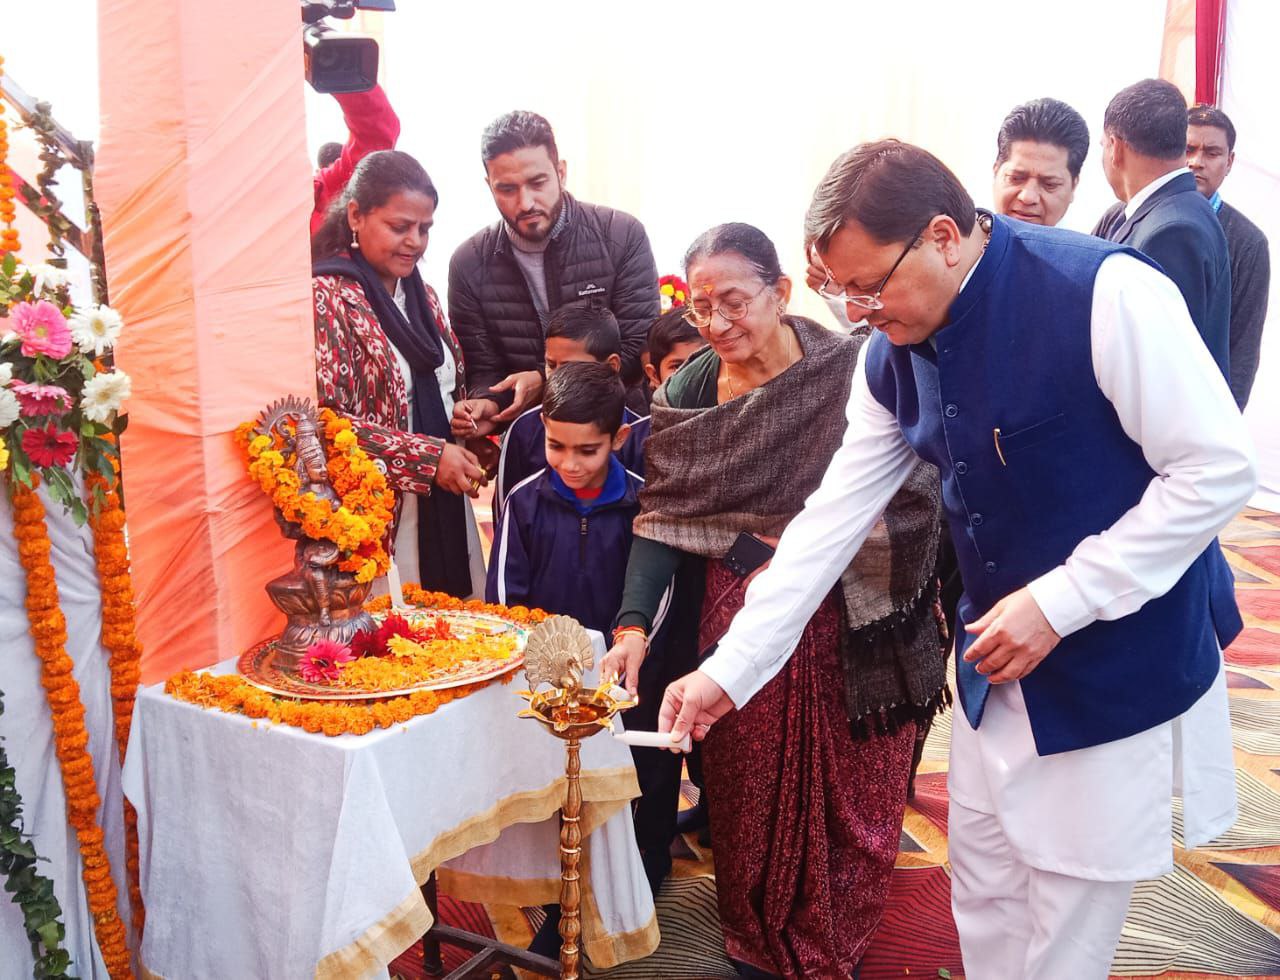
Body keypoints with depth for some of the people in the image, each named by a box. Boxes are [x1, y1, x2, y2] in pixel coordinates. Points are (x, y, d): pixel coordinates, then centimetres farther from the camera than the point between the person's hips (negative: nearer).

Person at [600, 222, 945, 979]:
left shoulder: (855, 374, -11)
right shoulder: (687, 392, -1)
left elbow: (912, 504, -13)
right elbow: (664, 517, -6)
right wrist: (634, 623, -19)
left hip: (848, 633, -2)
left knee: (848, 803, 10)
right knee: (748, 798, 14)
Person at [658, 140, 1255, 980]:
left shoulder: (1106, 294, -23)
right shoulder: (892, 356, -3)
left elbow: (1219, 470, -19)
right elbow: (832, 521, 0)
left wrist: (1062, 600, -22)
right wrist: (729, 671, -3)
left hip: (1122, 664, -6)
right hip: (996, 661, 6)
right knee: (983, 896, 19)